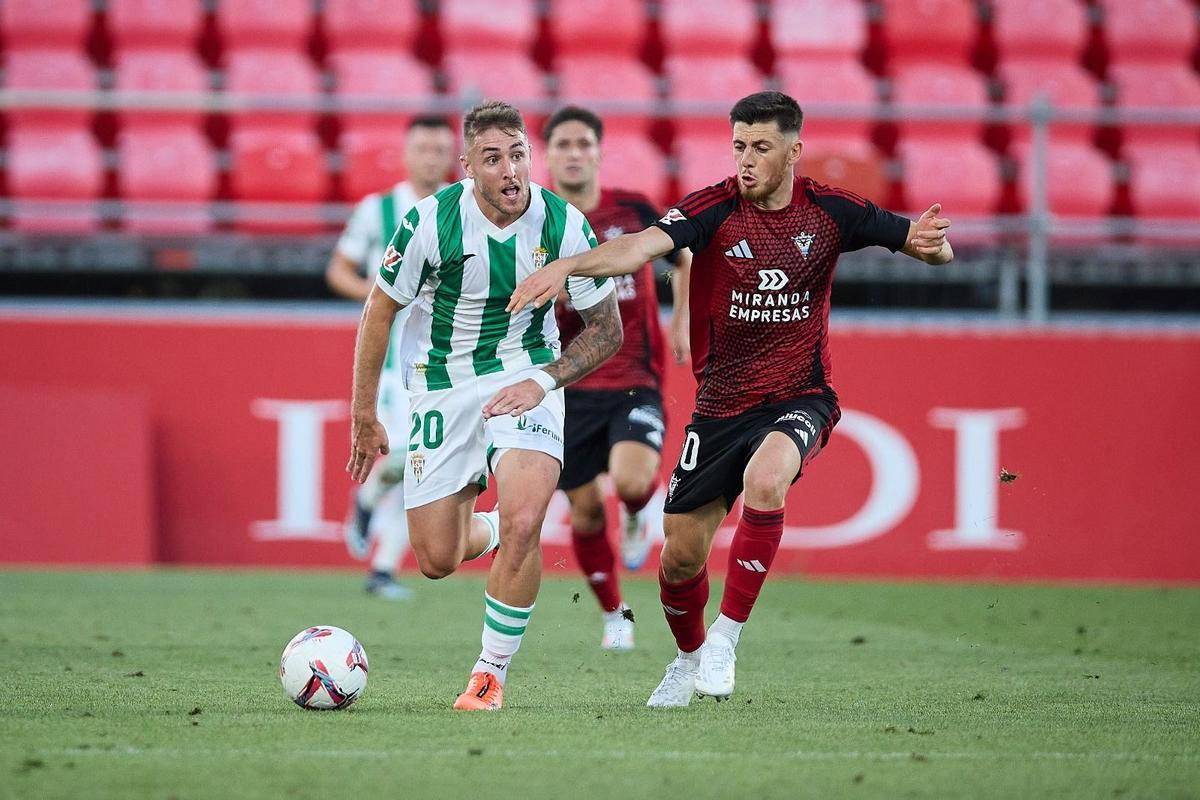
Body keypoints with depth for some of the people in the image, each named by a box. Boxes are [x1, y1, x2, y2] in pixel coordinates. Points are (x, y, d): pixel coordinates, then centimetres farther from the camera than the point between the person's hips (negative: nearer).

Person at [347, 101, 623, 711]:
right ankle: (487, 531, 40)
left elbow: (607, 329, -3)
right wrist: (364, 419, 1)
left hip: (526, 375, -1)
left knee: (522, 522, -25)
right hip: (441, 382, 1)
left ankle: (491, 673, -6)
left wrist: (544, 381, -18)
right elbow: (379, 312, -3)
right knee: (436, 561, 1)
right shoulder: (431, 221, -18)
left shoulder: (564, 225, -15)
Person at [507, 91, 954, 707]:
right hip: (720, 403, 1)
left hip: (799, 399, -1)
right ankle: (690, 659, 36)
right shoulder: (715, 208, -10)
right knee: (681, 553, 4)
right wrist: (567, 265, -44)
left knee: (764, 479, -34)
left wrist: (930, 242, -24)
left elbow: (927, 244, 2)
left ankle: (727, 634, -19)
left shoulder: (830, 211, -4)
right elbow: (643, 246, -26)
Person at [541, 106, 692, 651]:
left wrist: (684, 323, 7)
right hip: (571, 388, 1)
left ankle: (637, 514, 13)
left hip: (635, 381, -1)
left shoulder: (632, 210, -2)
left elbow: (684, 255, 17)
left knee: (630, 481, -25)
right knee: (586, 511, 3)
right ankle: (614, 616, 26)